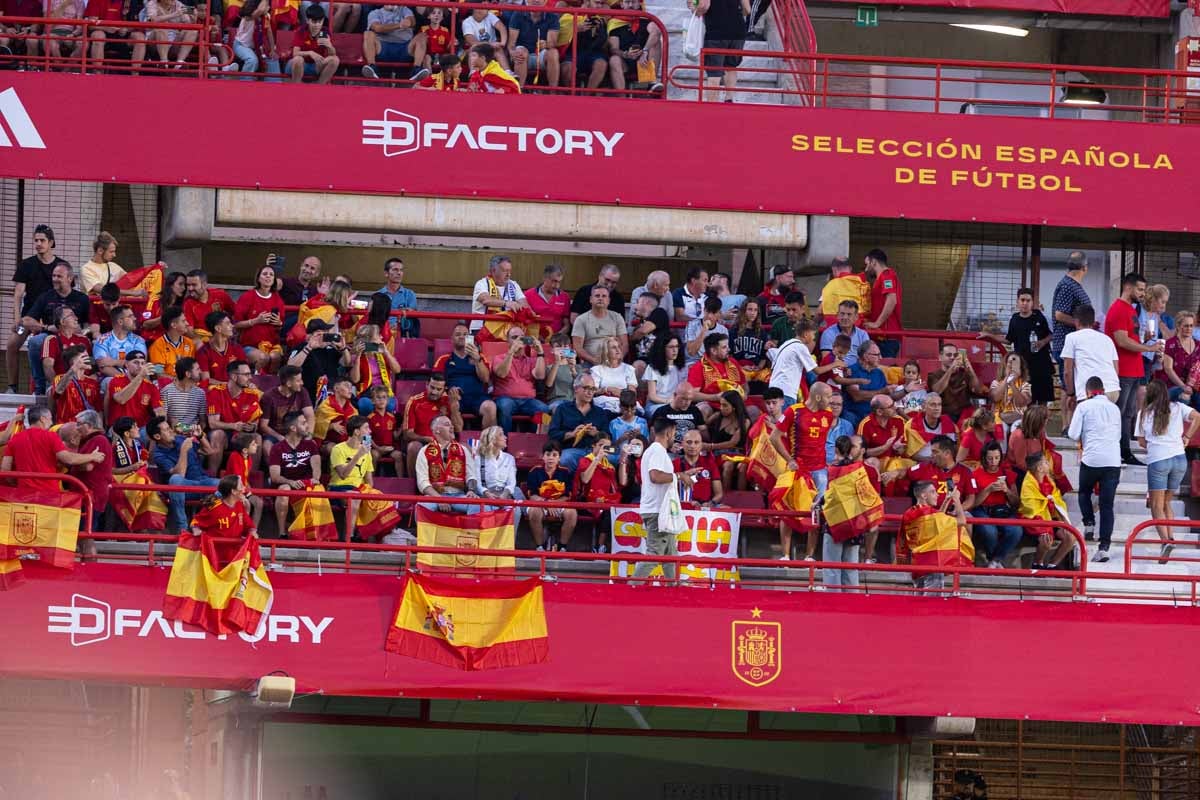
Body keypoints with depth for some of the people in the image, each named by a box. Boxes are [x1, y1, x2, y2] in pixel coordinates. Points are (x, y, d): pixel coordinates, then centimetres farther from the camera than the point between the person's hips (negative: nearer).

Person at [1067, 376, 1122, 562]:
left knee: (1084, 492, 26)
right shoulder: (1114, 408, 14)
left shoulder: (1084, 406, 1)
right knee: (1107, 504, 2)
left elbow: (1073, 434, -1)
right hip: (1113, 461, 3)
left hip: (1091, 458, -3)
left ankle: (1089, 523, 6)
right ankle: (1104, 546, -7)